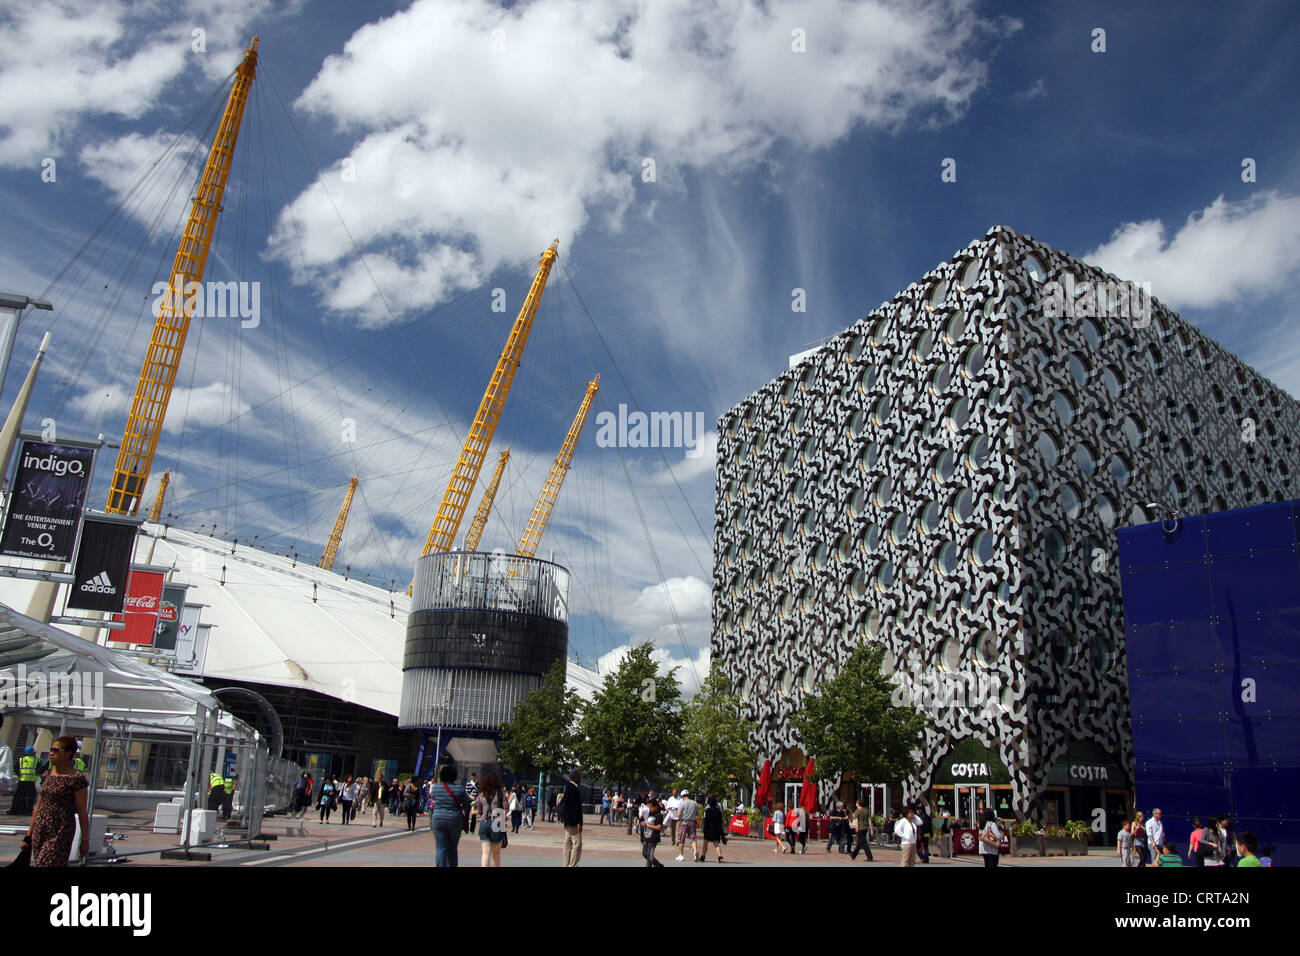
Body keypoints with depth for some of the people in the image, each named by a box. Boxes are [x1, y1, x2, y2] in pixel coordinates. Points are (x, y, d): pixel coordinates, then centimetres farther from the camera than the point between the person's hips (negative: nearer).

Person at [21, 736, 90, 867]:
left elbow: (82, 812, -8)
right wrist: (28, 836, 16)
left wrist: (85, 840, -7)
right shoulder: (46, 775, 11)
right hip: (39, 831, 7)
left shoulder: (76, 778, -9)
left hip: (60, 833, -7)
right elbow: (38, 808, 17)